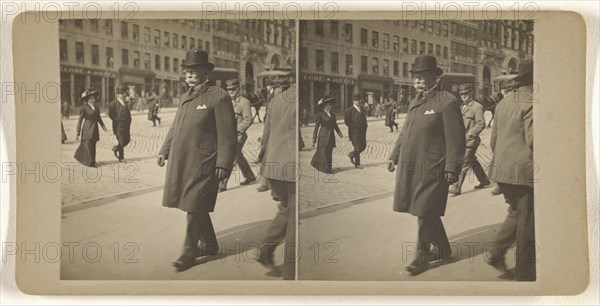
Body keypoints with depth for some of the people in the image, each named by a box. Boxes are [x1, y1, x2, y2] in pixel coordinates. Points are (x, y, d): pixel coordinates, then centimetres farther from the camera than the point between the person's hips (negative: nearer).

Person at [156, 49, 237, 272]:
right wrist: (164, 151, 18)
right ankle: (210, 245, 28)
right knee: (195, 206, 13)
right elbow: (175, 126, 24)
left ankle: (190, 251, 8)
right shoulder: (186, 97, 15)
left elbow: (227, 134, -11)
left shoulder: (219, 97, -8)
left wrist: (224, 164, -15)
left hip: (203, 164, -8)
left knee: (195, 206, -4)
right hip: (181, 162, 8)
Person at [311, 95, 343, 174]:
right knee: (324, 152, -7)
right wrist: (314, 139, -7)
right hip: (323, 137, -7)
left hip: (331, 137, 7)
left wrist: (339, 132, 3)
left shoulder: (333, 115, 14)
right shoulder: (320, 115, -5)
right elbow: (316, 127, -5)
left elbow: (335, 125, 21)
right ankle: (326, 168, -4)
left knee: (329, 152, 7)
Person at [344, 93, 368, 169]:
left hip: (362, 132, 7)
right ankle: (357, 164, 15)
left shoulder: (362, 109, 13)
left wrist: (364, 128, 6)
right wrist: (356, 126, -14)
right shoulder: (349, 110, -10)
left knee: (363, 146, 7)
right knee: (358, 148, -4)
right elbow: (347, 122, -15)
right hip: (354, 133, -7)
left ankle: (352, 154, 30)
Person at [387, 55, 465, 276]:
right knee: (427, 213, 14)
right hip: (410, 167, 8)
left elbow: (455, 138, -13)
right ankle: (443, 250, 30)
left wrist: (452, 167, -17)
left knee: (425, 212, -2)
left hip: (431, 169, -8)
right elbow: (405, 132, 23)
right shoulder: (415, 102, 16)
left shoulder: (447, 102, -10)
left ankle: (422, 258, 11)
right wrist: (394, 156, 20)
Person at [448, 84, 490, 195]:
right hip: (462, 140, 9)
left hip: (470, 140, -9)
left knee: (464, 163, -10)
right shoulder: (462, 107, 15)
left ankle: (456, 187, -11)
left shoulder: (476, 107, -9)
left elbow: (481, 124, -13)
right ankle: (484, 180, 33)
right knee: (473, 161, 18)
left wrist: (470, 134, -18)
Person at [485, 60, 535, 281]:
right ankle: (525, 273, 12)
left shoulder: (505, 101, 11)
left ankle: (496, 252, 12)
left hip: (503, 170, 8)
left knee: (516, 213, 22)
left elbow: (494, 137, 15)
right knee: (527, 222, 3)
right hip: (525, 171, -8)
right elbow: (533, 140, -21)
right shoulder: (531, 103, -15)